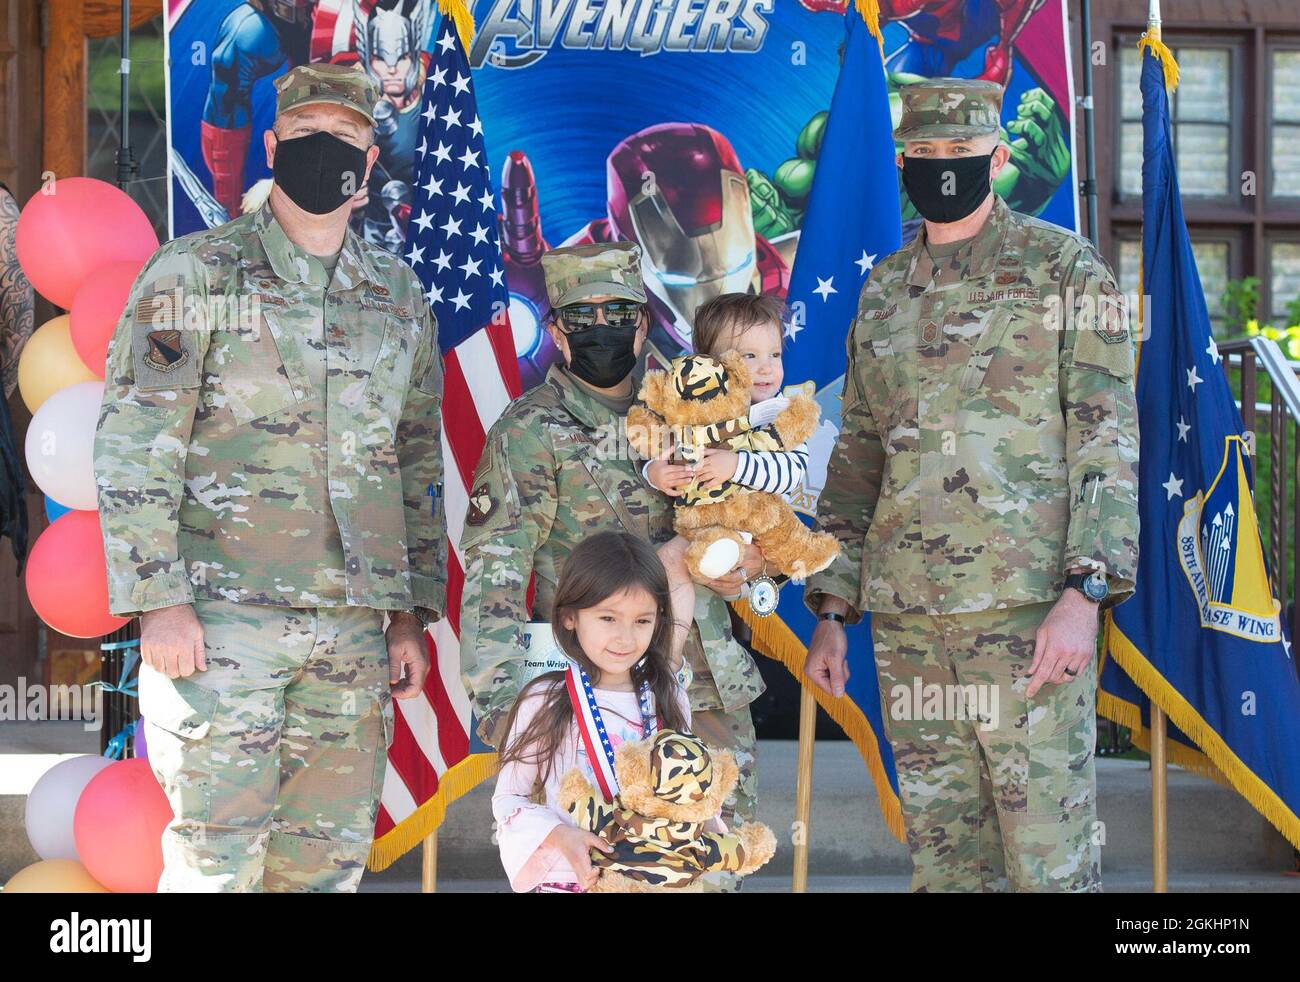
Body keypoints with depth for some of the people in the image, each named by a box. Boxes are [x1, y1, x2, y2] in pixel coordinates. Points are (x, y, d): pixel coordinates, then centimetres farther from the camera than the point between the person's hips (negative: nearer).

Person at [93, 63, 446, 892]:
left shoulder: (400, 296, 14)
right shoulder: (195, 274, -1)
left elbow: (419, 462, 17)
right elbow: (133, 448, -6)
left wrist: (415, 613, 13)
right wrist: (159, 601, -13)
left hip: (355, 624, 5)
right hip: (222, 613, -4)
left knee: (329, 857, 8)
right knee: (218, 855, -4)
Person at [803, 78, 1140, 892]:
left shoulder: (1065, 267, 1)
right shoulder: (882, 294, 16)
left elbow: (1108, 437, -5)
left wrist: (1085, 592, -16)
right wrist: (832, 612, 13)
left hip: (1028, 611, -5)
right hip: (906, 621, 5)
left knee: (1050, 858, -3)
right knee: (943, 855, 9)